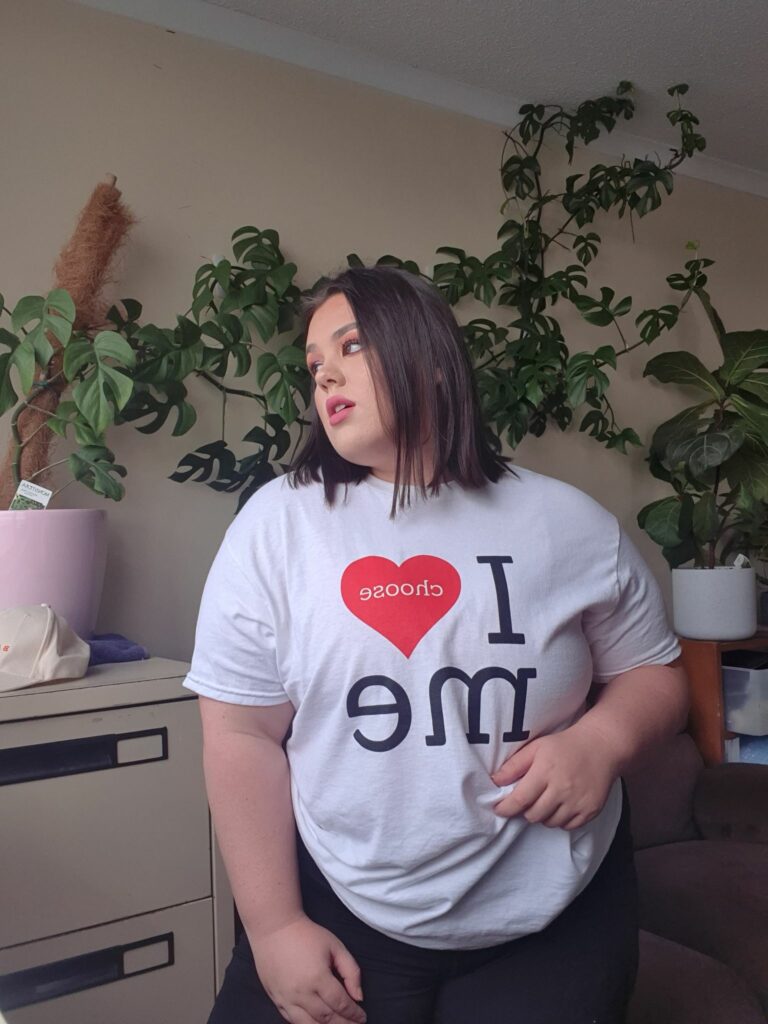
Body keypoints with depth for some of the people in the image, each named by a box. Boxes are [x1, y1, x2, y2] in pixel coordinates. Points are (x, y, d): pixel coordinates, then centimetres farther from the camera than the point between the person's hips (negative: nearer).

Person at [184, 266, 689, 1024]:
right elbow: (243, 734, -6)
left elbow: (654, 673, 7)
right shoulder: (276, 522, -6)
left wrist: (603, 740, -15)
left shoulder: (570, 525, -3)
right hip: (339, 918, 0)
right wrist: (274, 928, -9)